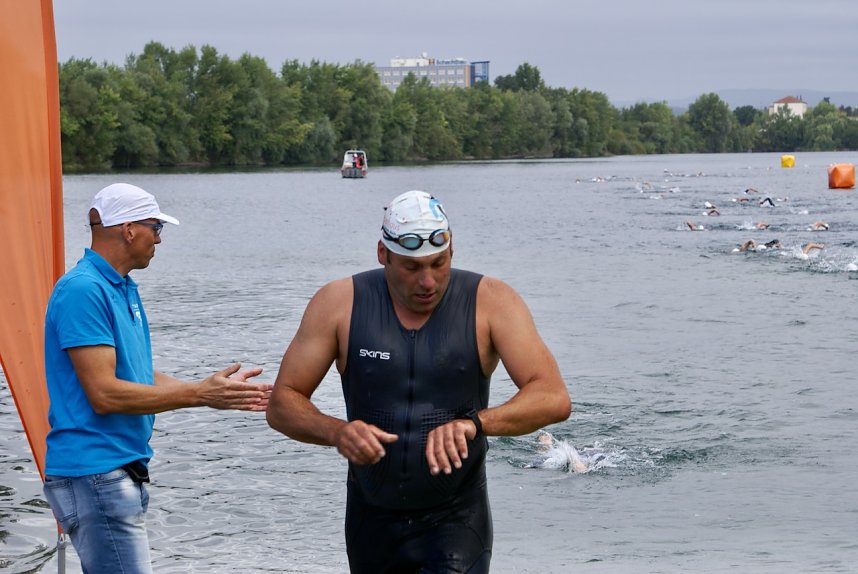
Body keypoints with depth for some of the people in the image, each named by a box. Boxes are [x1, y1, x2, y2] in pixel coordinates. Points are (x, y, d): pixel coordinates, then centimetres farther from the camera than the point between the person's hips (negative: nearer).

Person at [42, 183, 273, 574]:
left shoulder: (124, 289, 16)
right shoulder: (83, 290, -15)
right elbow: (104, 394, -20)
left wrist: (217, 391, 9)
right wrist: (199, 394, -16)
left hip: (120, 473, 10)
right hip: (94, 473, -10)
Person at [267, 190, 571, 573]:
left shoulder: (490, 302, -8)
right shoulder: (340, 304, -5)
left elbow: (554, 398, -18)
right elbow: (282, 404, -5)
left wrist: (474, 423, -35)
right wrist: (336, 432, -27)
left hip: (456, 520, -3)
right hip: (371, 523, 3)